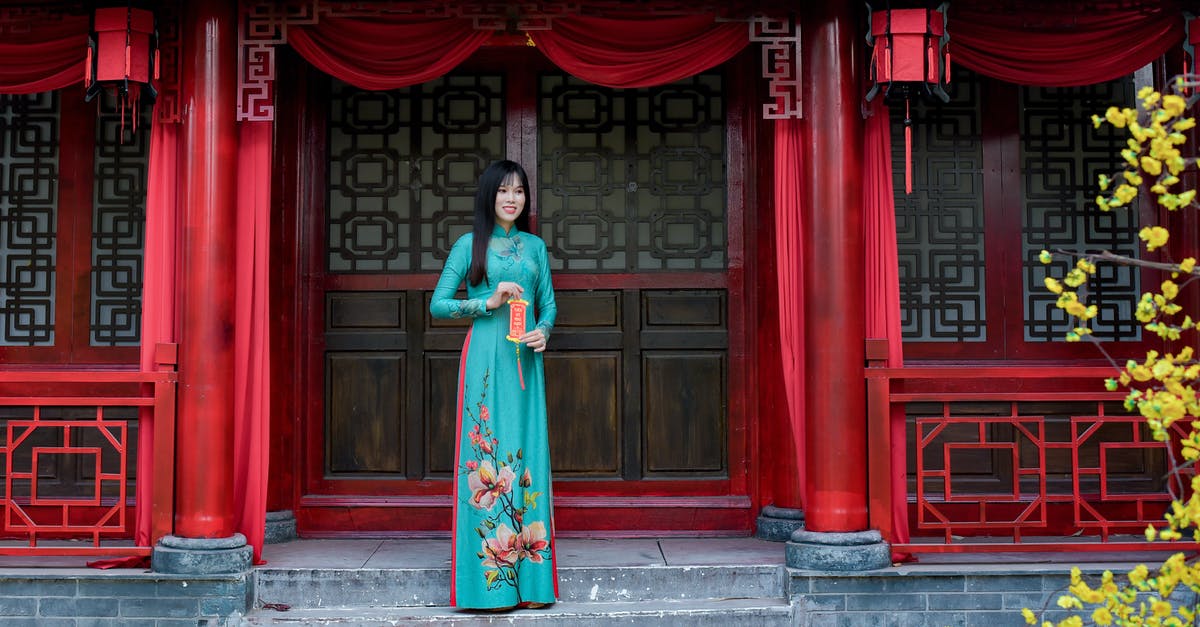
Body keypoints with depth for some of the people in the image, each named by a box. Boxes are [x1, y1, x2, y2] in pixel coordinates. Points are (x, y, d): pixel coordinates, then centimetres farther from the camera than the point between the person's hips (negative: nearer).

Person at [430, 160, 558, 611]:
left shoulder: (535, 245, 15)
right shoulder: (470, 244, 4)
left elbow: (548, 302, 18)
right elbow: (438, 304, 0)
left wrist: (544, 331, -3)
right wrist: (490, 301, -11)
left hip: (526, 358, 4)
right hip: (486, 355, -4)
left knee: (527, 453, 2)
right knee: (487, 453, -6)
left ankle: (529, 576, 8)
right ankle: (489, 579, -1)